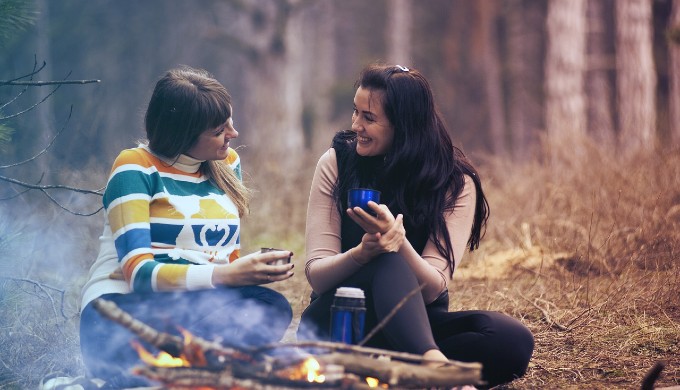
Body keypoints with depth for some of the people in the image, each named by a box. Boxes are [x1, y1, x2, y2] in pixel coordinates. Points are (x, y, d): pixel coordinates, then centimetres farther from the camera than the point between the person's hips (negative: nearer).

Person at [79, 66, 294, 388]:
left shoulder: (227, 162, 15)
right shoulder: (136, 168, -4)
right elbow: (139, 272, -15)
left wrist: (254, 268, -7)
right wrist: (225, 275, -26)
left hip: (202, 307, 7)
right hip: (123, 307, -6)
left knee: (272, 308, -29)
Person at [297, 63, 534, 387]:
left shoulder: (456, 182, -6)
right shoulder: (336, 163, -5)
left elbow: (432, 289, -15)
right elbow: (316, 275, -10)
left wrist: (399, 242, -36)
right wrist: (361, 253, -32)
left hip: (415, 324, 2)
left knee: (514, 341, -27)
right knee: (389, 264, -35)